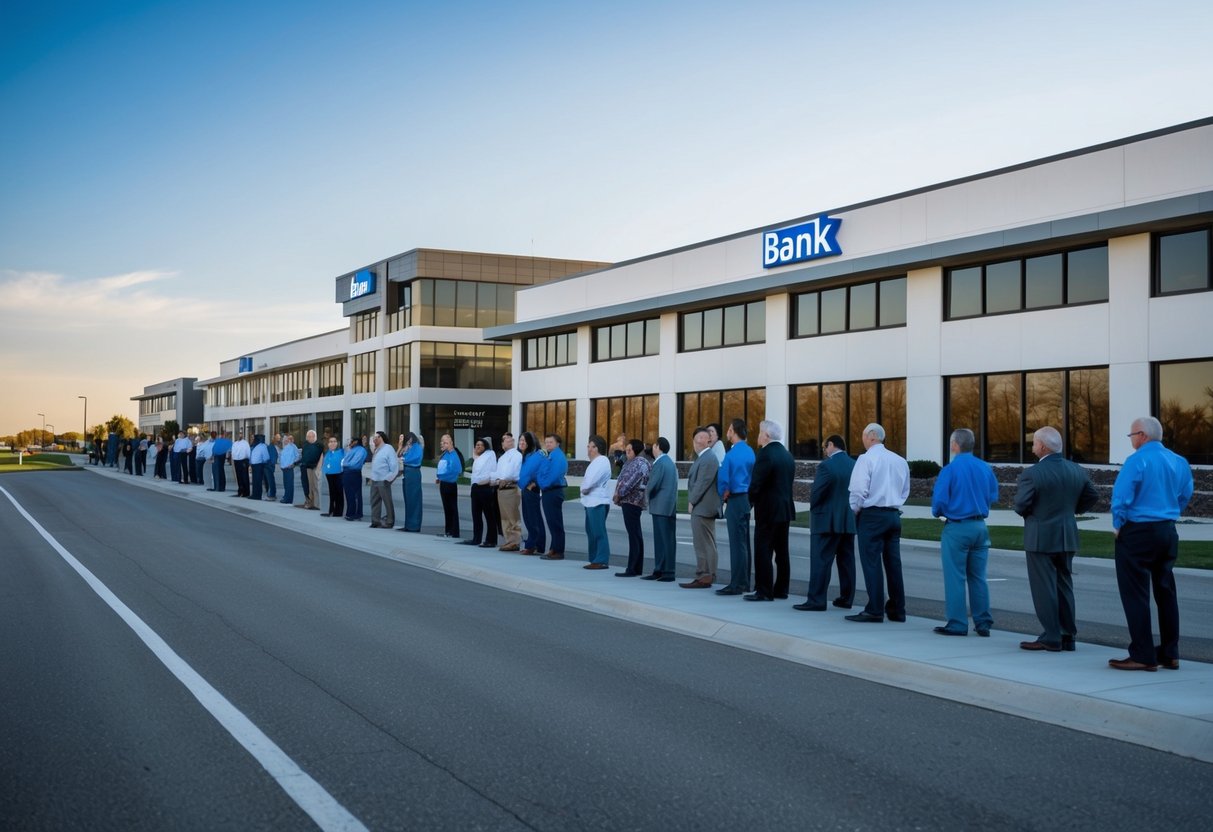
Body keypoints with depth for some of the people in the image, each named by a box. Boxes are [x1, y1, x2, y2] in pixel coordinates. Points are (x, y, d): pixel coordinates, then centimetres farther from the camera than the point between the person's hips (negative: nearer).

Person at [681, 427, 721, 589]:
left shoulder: (708, 458, -15)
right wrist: (692, 502, 12)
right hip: (701, 507, 10)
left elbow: (702, 483, -19)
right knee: (706, 543, 12)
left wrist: (692, 502, -13)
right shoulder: (701, 458, 17)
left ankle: (704, 577, -4)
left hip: (702, 507, -10)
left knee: (703, 543, -7)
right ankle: (706, 576, 16)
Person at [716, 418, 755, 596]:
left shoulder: (732, 454, -15)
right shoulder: (750, 451, 8)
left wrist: (723, 496, 2)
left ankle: (736, 585, -3)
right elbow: (754, 476, 13)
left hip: (735, 501, -8)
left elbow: (723, 480, -16)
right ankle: (744, 582, 20)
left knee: (737, 543, -6)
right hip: (748, 499, 8)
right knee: (744, 543, 13)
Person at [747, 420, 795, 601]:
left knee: (763, 552, -5)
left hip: (768, 510, -9)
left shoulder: (766, 454, -16)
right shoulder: (787, 454, 12)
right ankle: (781, 589, 16)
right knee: (781, 551, 11)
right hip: (785, 509, 9)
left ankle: (764, 591, -4)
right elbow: (788, 482, 14)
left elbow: (755, 485, -18)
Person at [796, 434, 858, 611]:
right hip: (849, 521, 7)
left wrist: (814, 509, 2)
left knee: (820, 561, -4)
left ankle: (816, 600, -5)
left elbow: (816, 492, -16)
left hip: (827, 521, -6)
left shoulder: (826, 465, -15)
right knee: (846, 560, 12)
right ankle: (846, 598, 17)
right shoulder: (855, 465, 4)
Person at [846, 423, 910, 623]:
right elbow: (905, 491, 15)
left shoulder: (866, 458, -11)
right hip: (894, 515, 6)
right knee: (893, 562, 11)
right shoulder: (900, 461, 9)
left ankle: (875, 611, -3)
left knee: (871, 563, -3)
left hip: (872, 516, -6)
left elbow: (858, 490, -16)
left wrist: (856, 509, 1)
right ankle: (897, 610, 15)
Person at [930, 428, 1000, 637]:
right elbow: (993, 497, 11)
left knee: (955, 578, 1)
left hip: (956, 528, -5)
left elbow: (939, 500, -14)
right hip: (980, 527, 5)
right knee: (978, 577, 12)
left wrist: (937, 513, 7)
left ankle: (957, 625, 3)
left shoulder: (950, 470, -13)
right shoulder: (986, 468, 3)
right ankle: (983, 623, 14)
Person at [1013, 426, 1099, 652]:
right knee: (1064, 586, 14)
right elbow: (1092, 496, 11)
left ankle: (1051, 639, 2)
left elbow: (1021, 506, -14)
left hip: (1040, 537, -6)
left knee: (1044, 588, 0)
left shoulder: (1032, 473, -17)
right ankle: (1068, 636, 18)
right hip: (1068, 536, 6)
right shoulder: (1077, 470, 3)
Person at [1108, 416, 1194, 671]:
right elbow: (1185, 496, 14)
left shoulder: (1136, 461, -14)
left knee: (1136, 594, -2)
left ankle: (1143, 656, -2)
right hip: (1168, 533, 7)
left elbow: (1121, 497, -16)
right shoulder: (1179, 462, 7)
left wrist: (1118, 526, -2)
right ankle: (1169, 654, 18)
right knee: (1165, 592, 14)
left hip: (1137, 533, -7)